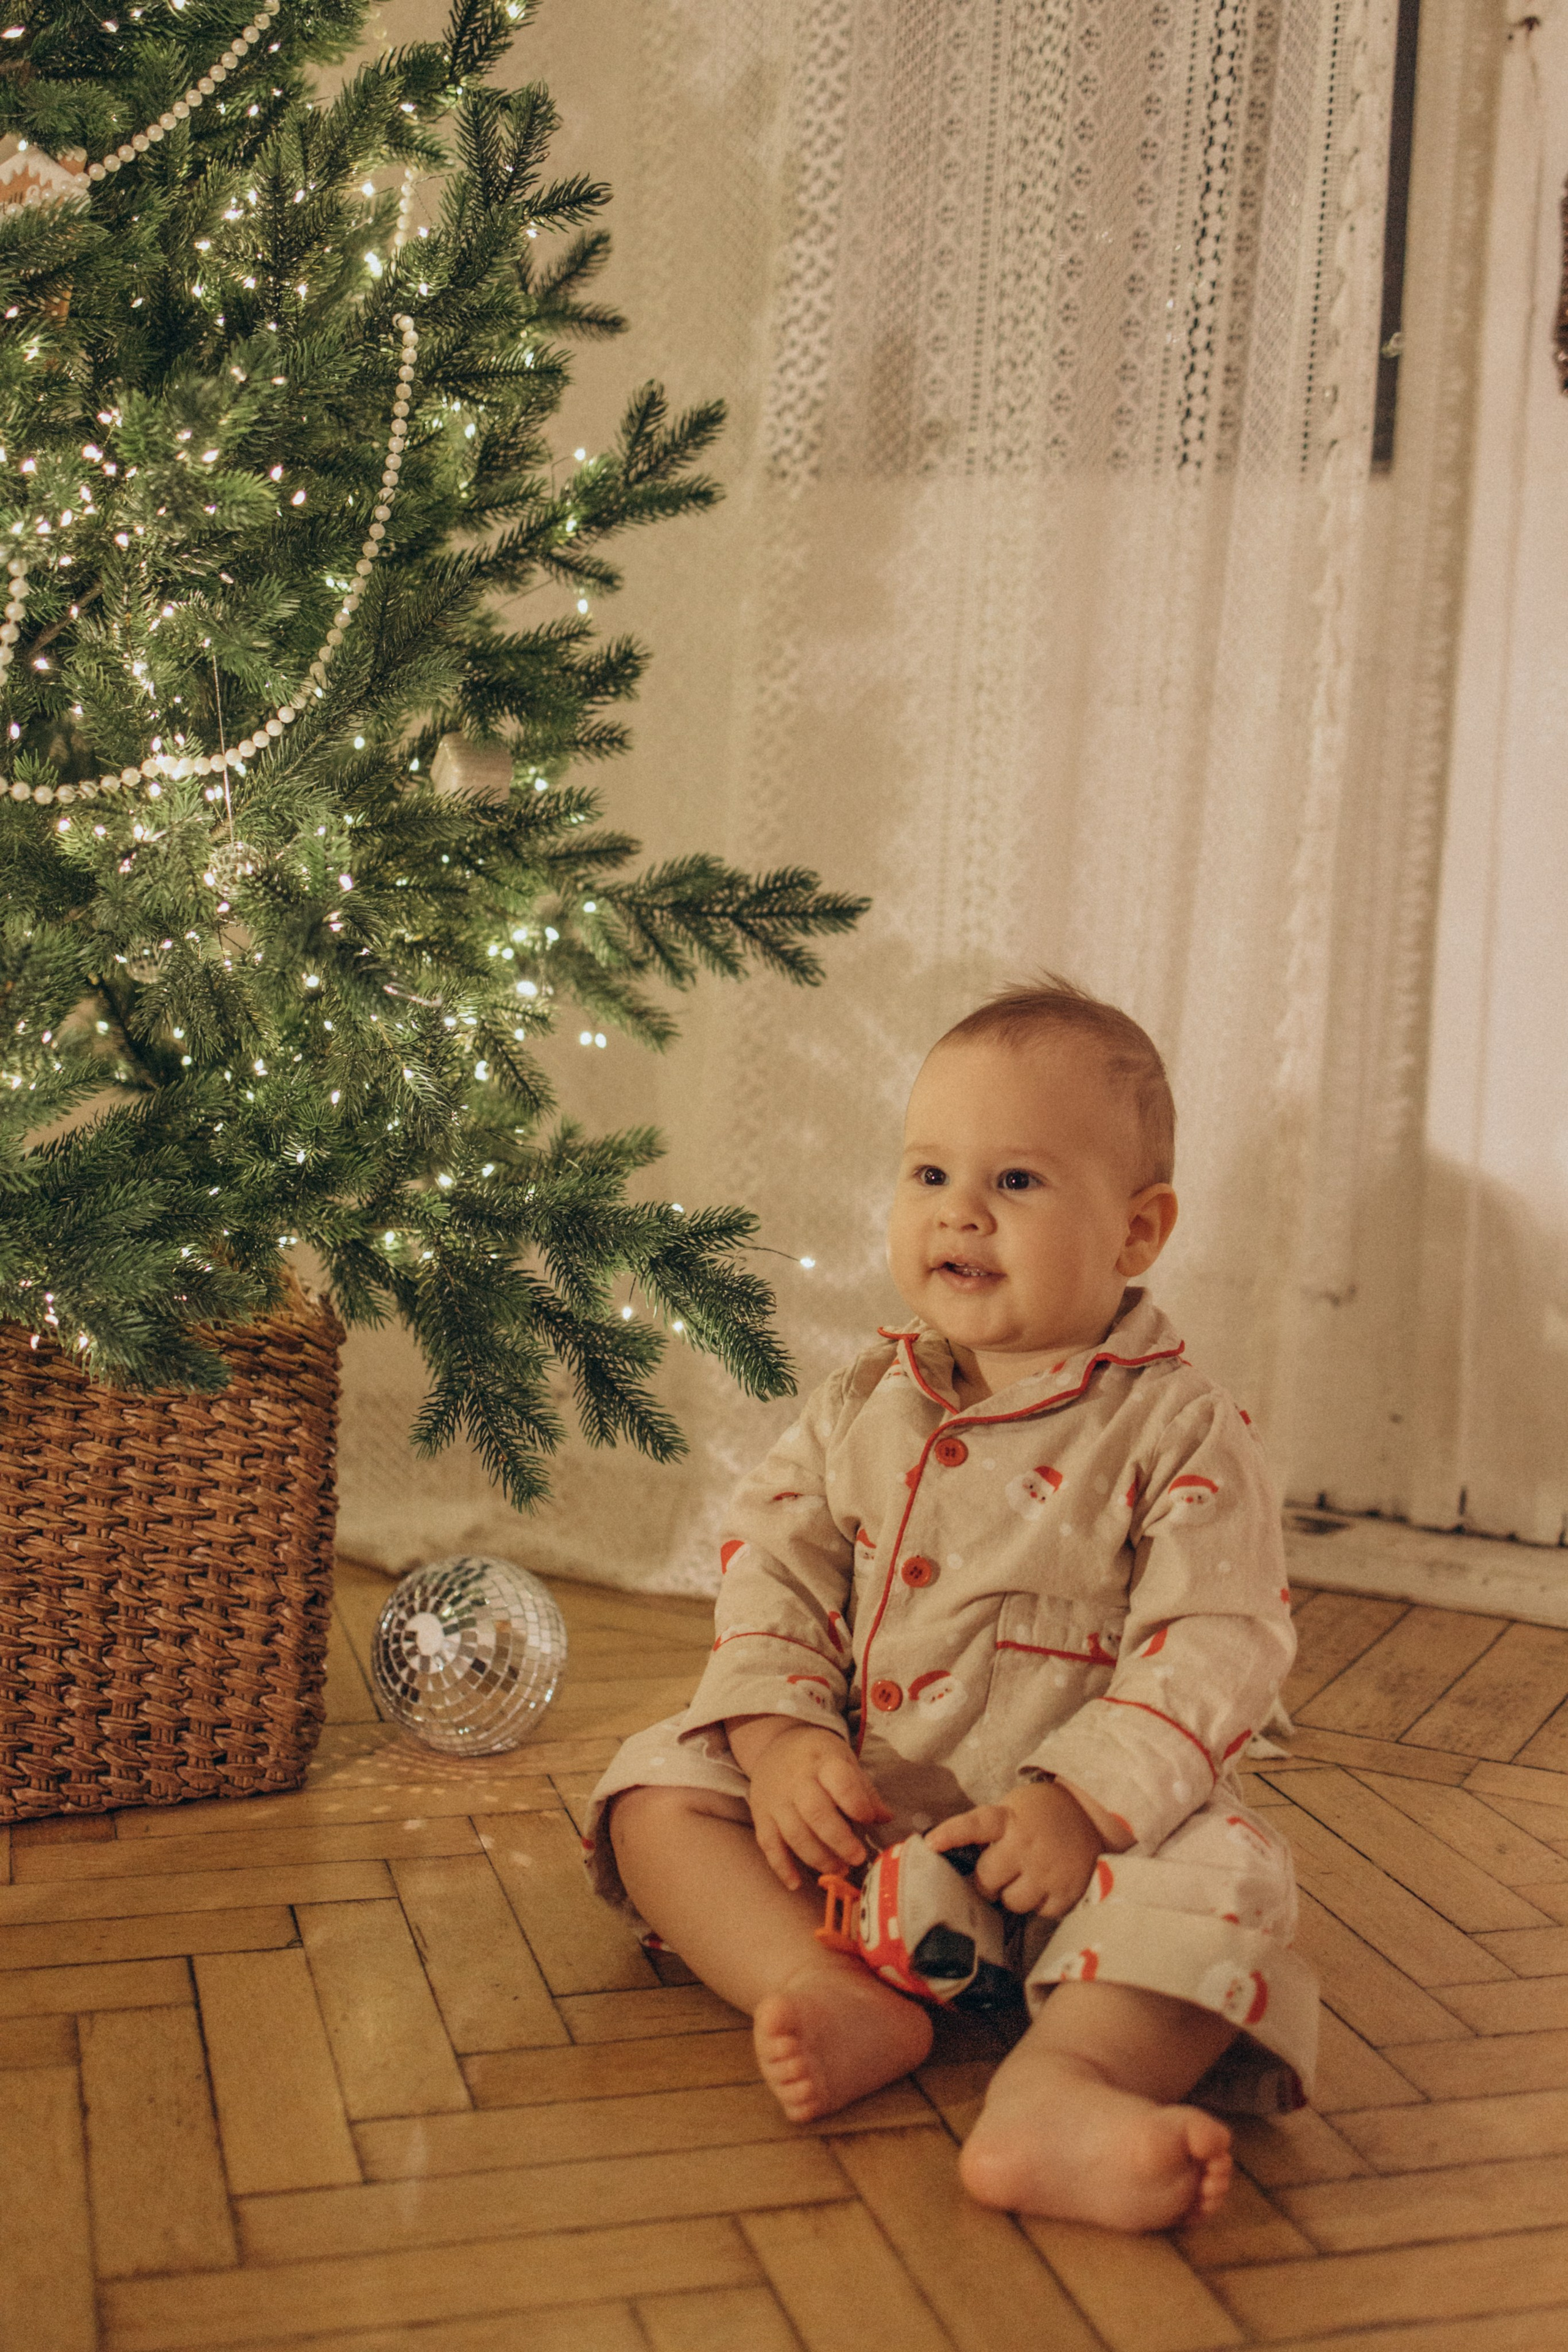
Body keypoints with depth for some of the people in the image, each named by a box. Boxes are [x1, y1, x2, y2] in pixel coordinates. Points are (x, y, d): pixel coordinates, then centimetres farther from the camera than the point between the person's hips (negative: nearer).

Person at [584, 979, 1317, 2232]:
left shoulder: (1180, 1432, -9)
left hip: (1077, 1833, -4)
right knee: (660, 1788, -11)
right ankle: (836, 1999, -30)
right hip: (855, 1808, 4)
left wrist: (1087, 1803, -27)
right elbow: (771, 1572, 4)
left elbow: (1216, 1646, -15)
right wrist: (781, 1738, -14)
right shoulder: (861, 1409, 5)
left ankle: (1062, 2078, -47)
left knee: (1219, 1876, -31)